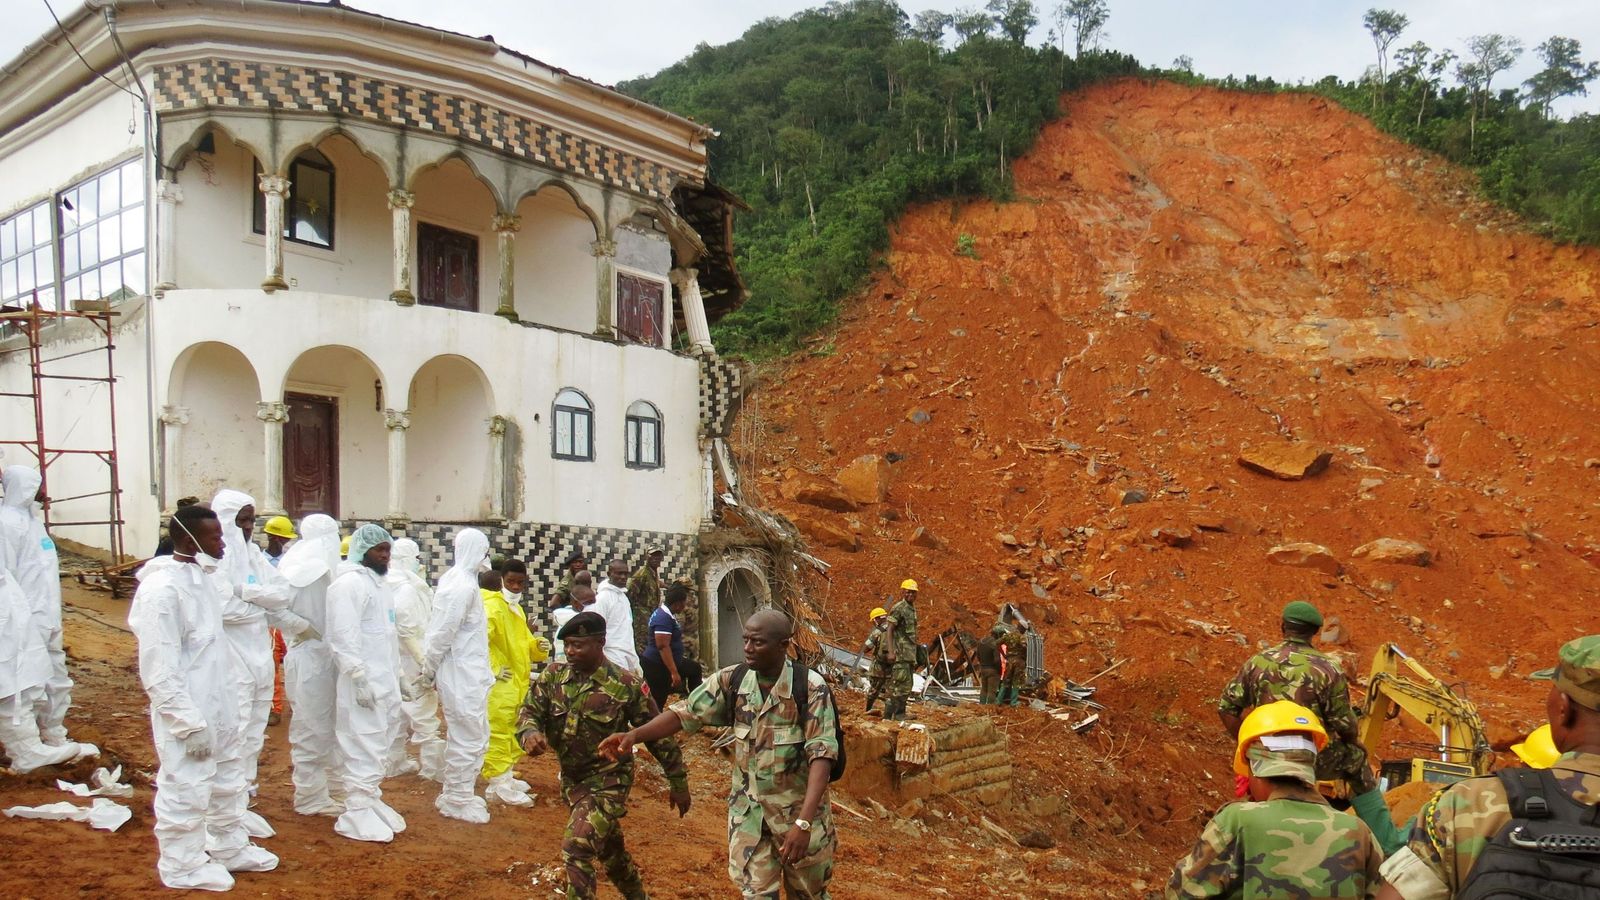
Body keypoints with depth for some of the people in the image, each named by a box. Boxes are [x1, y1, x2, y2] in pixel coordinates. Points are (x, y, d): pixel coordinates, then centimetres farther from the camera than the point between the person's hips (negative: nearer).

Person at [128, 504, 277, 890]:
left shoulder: (204, 579, 5)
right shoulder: (162, 589, -23)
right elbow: (159, 671, -23)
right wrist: (190, 723, -22)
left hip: (218, 707, 9)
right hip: (186, 714, -9)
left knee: (228, 781, 22)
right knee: (186, 791, 7)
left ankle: (229, 847, 39)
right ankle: (183, 865, 25)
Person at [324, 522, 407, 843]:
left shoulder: (379, 584, 17)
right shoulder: (349, 583, -12)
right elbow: (344, 638, -20)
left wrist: (398, 677, 22)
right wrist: (360, 678, -23)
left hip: (385, 681, 9)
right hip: (363, 684, -9)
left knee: (379, 747, 15)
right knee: (364, 747, -4)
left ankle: (372, 801, 25)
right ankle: (358, 813, 5)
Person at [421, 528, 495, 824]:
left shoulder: (460, 581, 11)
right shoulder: (462, 586, -19)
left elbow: (441, 630, 13)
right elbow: (443, 632, -19)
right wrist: (428, 671, -9)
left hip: (469, 673, 10)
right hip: (462, 674, -10)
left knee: (476, 735, 17)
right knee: (468, 737, 0)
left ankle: (456, 792, 28)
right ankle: (457, 801, 11)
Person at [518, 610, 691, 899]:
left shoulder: (626, 685, -17)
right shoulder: (552, 677, -5)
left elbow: (657, 735, -10)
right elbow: (529, 712, -8)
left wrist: (678, 783, -6)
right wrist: (530, 733, -33)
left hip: (608, 779, -6)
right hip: (571, 779, 6)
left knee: (576, 849, -20)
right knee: (608, 848, 22)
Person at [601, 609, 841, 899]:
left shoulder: (811, 688, -21)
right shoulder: (731, 680, -8)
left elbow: (821, 754, -25)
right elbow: (687, 713, -7)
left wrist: (803, 822, -34)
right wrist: (635, 734, -25)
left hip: (799, 808, -3)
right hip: (748, 809, 3)